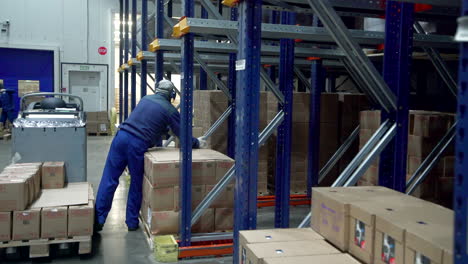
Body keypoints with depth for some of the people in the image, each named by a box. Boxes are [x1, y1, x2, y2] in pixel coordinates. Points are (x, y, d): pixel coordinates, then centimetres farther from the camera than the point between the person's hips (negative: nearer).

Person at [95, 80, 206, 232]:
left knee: (109, 179, 5)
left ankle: (98, 220, 5)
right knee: (136, 183, 13)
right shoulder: (170, 110, 4)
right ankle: (132, 222, 23)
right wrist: (197, 143, 26)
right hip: (138, 145, -4)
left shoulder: (146, 98, 19)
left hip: (121, 136, 4)